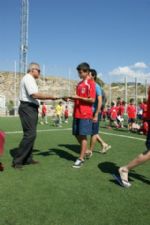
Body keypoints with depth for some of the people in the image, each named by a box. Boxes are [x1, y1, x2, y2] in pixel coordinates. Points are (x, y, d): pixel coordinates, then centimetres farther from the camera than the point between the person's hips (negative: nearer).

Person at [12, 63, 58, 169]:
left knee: (31, 134, 12)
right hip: (28, 108, -11)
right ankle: (17, 160, -7)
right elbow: (35, 95, -21)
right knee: (30, 134, -13)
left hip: (31, 108, 11)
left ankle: (27, 159, 19)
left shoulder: (30, 79, 21)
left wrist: (48, 97, 10)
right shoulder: (28, 78, -10)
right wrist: (50, 97, -15)